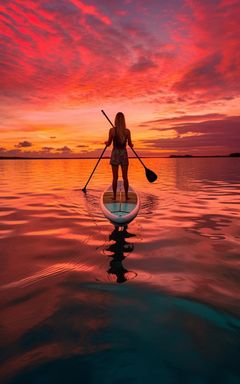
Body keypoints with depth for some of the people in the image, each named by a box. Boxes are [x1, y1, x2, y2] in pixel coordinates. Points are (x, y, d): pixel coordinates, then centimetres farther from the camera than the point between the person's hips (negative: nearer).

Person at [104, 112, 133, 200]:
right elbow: (130, 144, 2)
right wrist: (132, 144, 26)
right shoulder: (127, 131, -5)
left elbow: (109, 144, -3)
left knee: (115, 177, 5)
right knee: (125, 177, 9)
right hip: (124, 154, 1)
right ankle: (126, 196, 12)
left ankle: (114, 196, 10)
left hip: (115, 154, -1)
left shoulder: (112, 130, -9)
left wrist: (106, 142, 21)